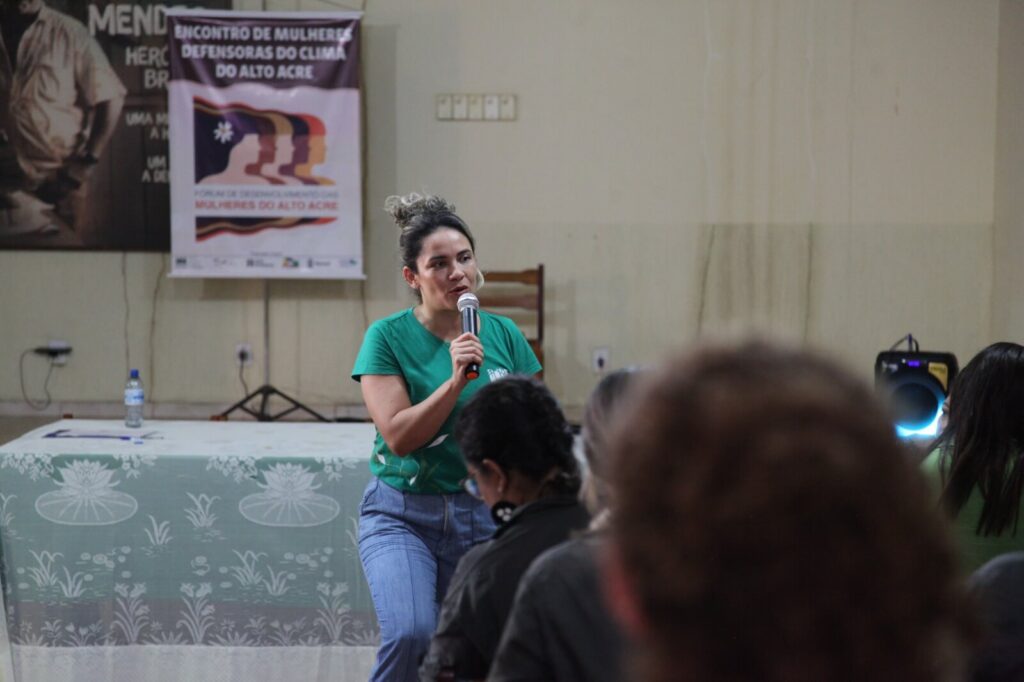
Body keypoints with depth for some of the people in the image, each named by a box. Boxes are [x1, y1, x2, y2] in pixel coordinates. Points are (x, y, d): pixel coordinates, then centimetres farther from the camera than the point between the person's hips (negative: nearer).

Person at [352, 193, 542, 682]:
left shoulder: (504, 334, 5)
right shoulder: (388, 337, -4)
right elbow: (398, 435, -12)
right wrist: (456, 380, -21)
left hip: (483, 517, 3)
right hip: (403, 515, -3)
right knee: (412, 633, -26)